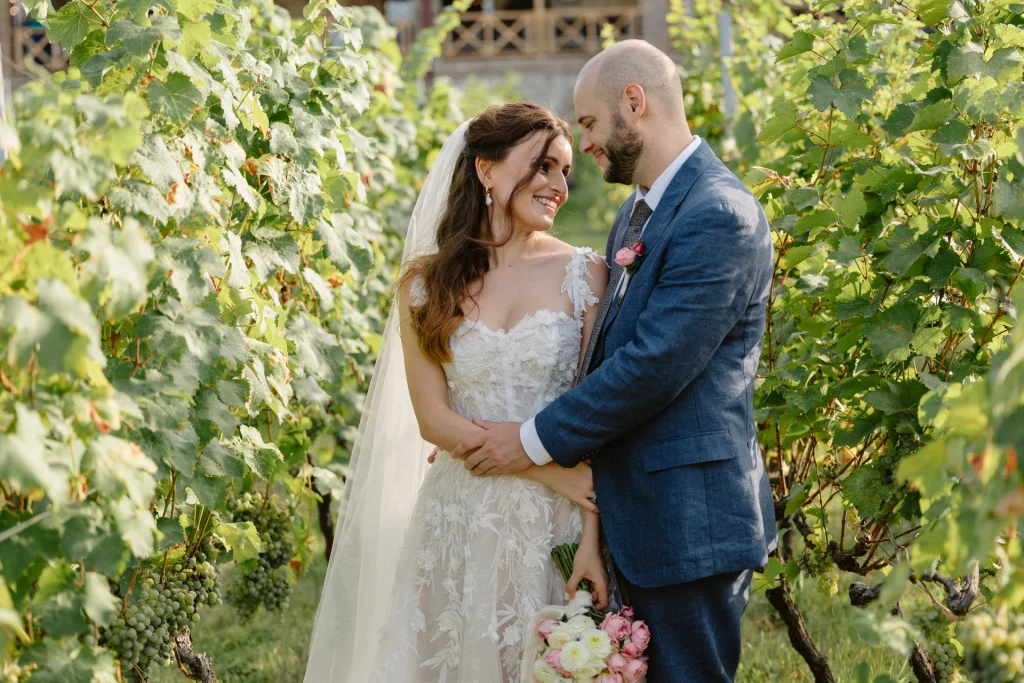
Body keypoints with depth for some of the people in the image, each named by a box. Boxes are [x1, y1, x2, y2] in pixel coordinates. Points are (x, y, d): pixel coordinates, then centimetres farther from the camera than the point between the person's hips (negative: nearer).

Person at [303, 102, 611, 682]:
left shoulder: (584, 275, 0)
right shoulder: (427, 283, 2)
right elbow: (434, 420, -2)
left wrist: (592, 541, -13)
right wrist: (547, 469, -12)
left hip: (554, 526, 0)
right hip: (460, 524, 0)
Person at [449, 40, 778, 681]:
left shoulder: (719, 215, -17)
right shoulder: (638, 212, 14)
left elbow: (655, 364, -23)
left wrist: (536, 440, -14)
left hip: (690, 520, -9)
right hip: (638, 514, 10)